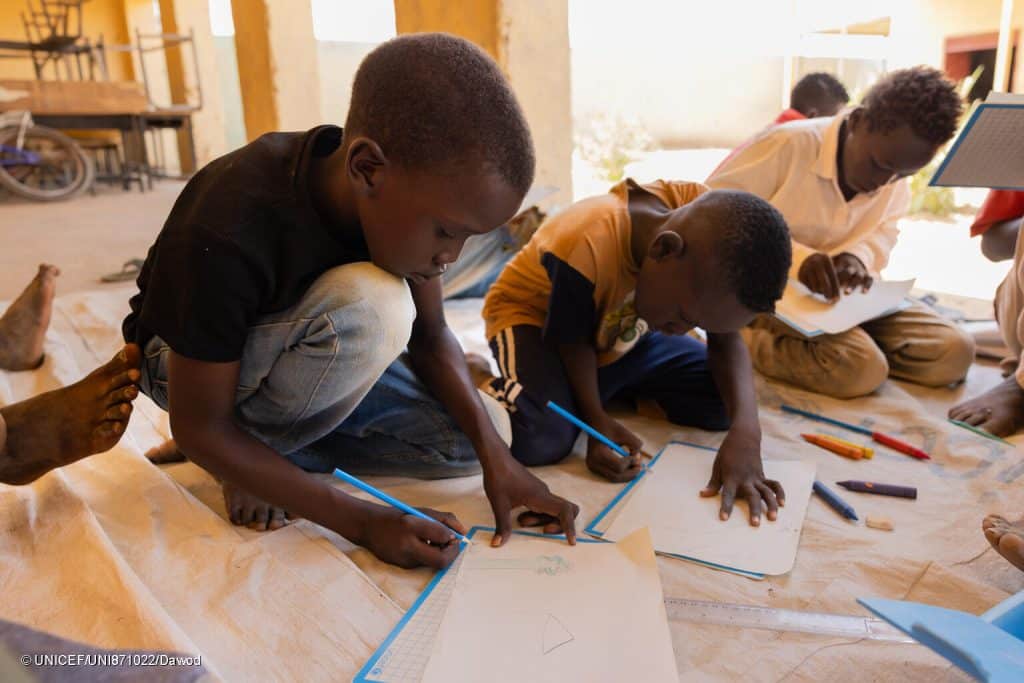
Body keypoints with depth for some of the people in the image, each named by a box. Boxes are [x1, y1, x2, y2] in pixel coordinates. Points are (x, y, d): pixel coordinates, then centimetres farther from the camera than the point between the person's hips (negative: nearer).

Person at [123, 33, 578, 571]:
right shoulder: (223, 236, -37)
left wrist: (493, 450, -22)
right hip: (189, 364, -5)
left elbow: (429, 335, -9)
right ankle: (254, 452, -9)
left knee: (466, 438, -8)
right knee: (370, 305, -36)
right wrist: (361, 521, -30)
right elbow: (199, 428, -27)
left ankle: (278, 447, 0)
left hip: (319, 356, 6)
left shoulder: (398, 192, -20)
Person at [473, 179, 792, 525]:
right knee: (543, 442, -33)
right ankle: (476, 378, 0)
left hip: (622, 330, 6)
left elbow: (725, 339, -16)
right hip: (535, 320, -5)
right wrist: (597, 419, -30)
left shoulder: (708, 228, -23)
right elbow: (573, 341, -21)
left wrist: (746, 430, -31)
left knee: (722, 403, -9)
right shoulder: (586, 248, -41)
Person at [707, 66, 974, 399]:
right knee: (863, 369, -28)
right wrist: (796, 257, -33)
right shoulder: (789, 144, -20)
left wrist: (859, 257, -11)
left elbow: (882, 232, 16)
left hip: (839, 295, 8)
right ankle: (746, 337, -5)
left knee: (954, 352, -6)